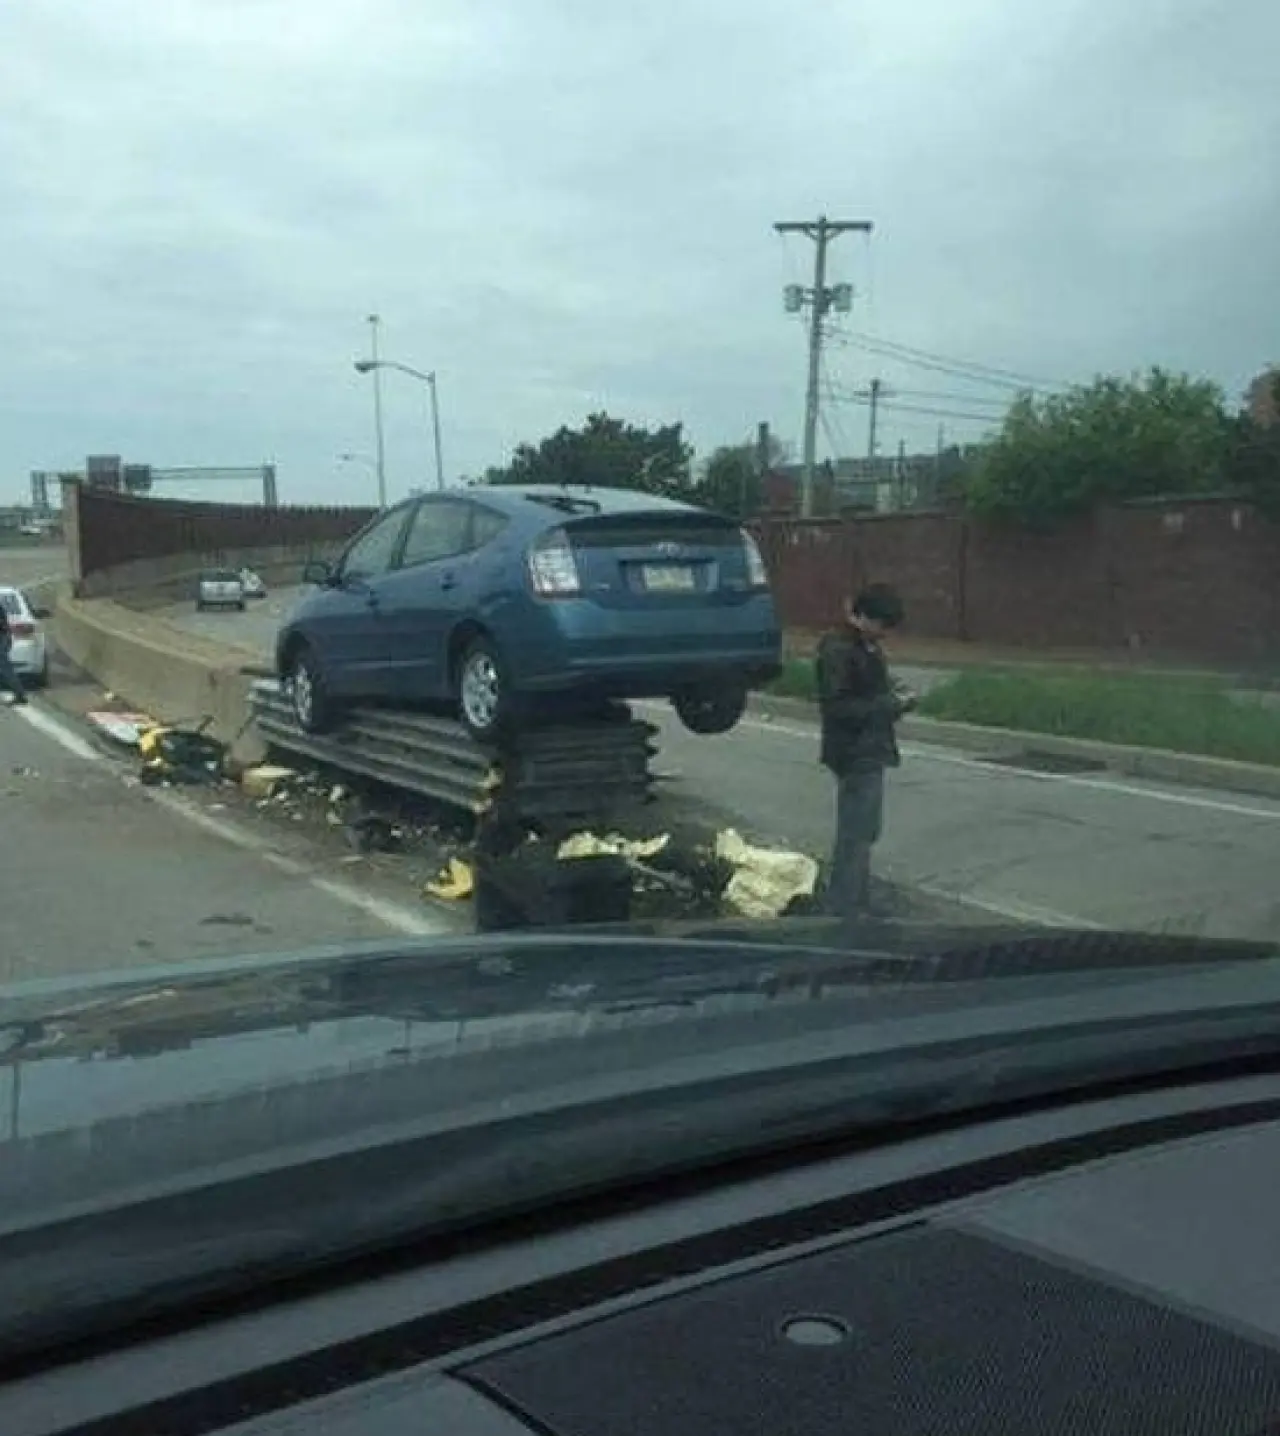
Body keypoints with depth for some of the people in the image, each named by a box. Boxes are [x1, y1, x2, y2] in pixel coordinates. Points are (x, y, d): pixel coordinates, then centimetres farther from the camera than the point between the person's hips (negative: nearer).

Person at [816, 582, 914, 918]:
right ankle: (839, 911, -1)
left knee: (865, 832, 19)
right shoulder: (837, 650, -19)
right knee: (855, 836, -7)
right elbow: (836, 707, -23)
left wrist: (892, 691, 3)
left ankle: (858, 906, 31)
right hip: (855, 755, -10)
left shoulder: (867, 645, 11)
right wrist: (888, 705, -21)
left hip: (870, 751, 10)